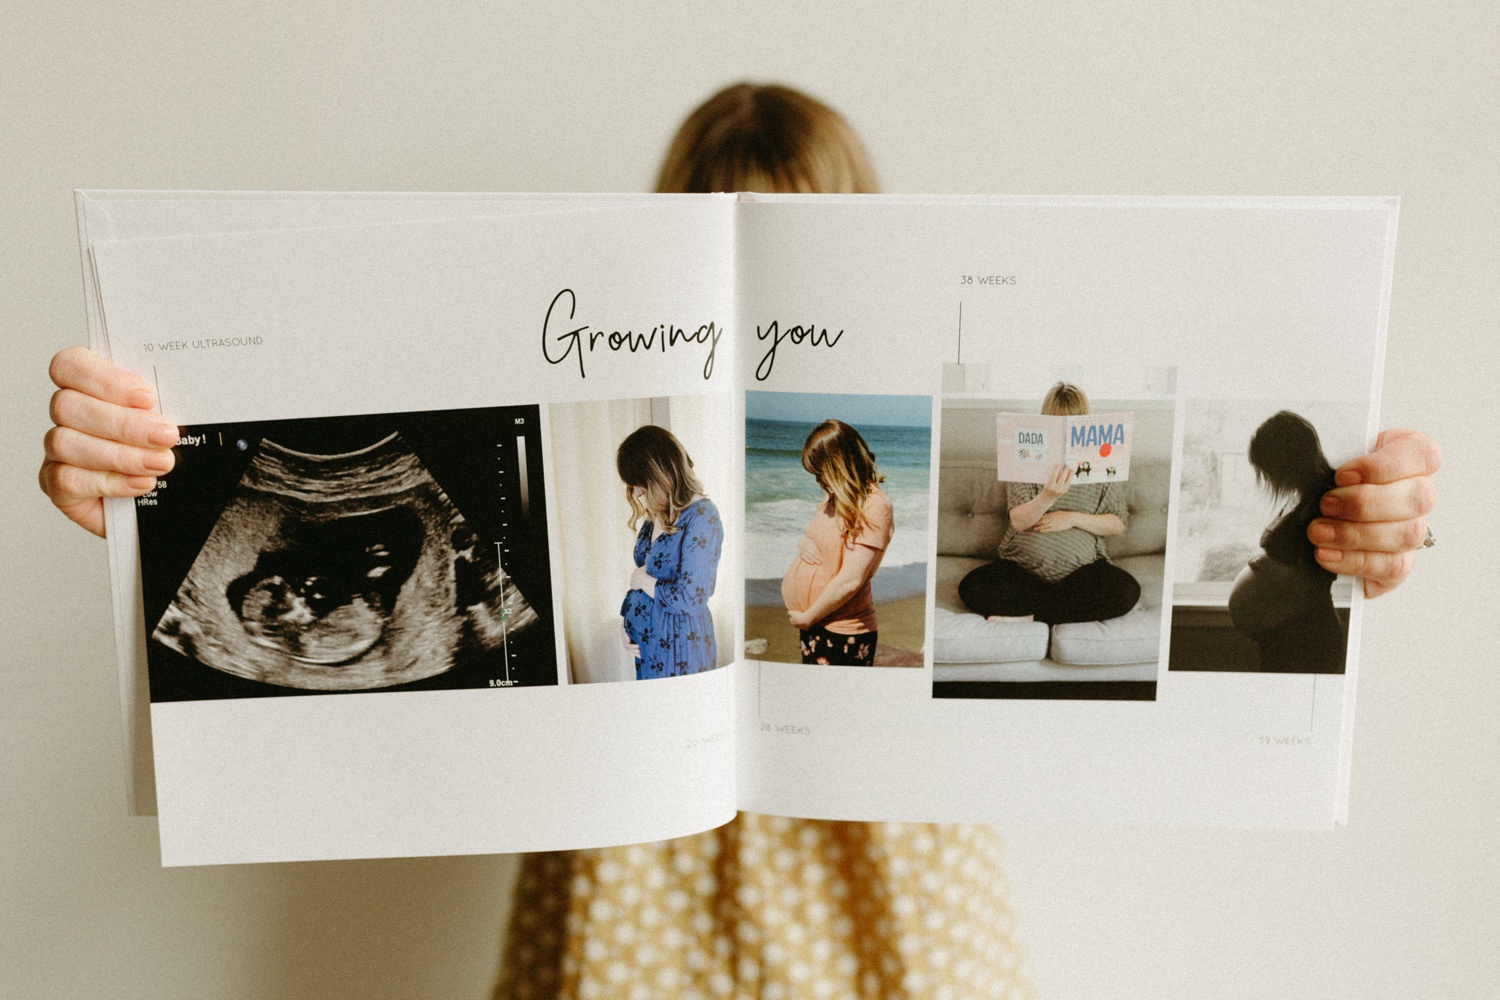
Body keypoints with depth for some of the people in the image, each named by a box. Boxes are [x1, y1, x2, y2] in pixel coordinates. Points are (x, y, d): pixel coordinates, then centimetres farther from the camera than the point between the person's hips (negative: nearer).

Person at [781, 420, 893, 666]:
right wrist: (803, 543, -3)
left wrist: (807, 617, -13)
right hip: (812, 624, 8)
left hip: (842, 632, -8)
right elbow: (818, 540, 22)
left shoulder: (873, 505, -18)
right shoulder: (835, 497, 8)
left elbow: (850, 580, -23)